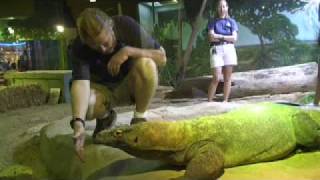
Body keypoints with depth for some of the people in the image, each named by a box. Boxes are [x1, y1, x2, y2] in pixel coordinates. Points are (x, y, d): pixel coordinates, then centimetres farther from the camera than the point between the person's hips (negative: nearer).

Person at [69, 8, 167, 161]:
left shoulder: (126, 26, -23)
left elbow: (162, 58, -22)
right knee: (86, 105, -34)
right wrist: (78, 123, -53)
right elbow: (80, 82, -38)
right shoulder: (79, 48, -23)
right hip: (103, 89, 1)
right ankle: (105, 117, 5)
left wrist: (129, 51, -36)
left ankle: (139, 119, -11)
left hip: (130, 85, 0)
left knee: (146, 65, -34)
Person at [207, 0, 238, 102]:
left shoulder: (232, 21, 13)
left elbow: (234, 38, 2)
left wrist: (219, 37, -3)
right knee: (216, 78, -11)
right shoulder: (213, 22, 10)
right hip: (216, 50, -2)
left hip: (229, 49, 2)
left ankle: (225, 101, 5)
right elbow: (211, 37, -4)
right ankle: (209, 101, -6)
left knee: (227, 78, 0)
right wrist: (226, 37, -2)